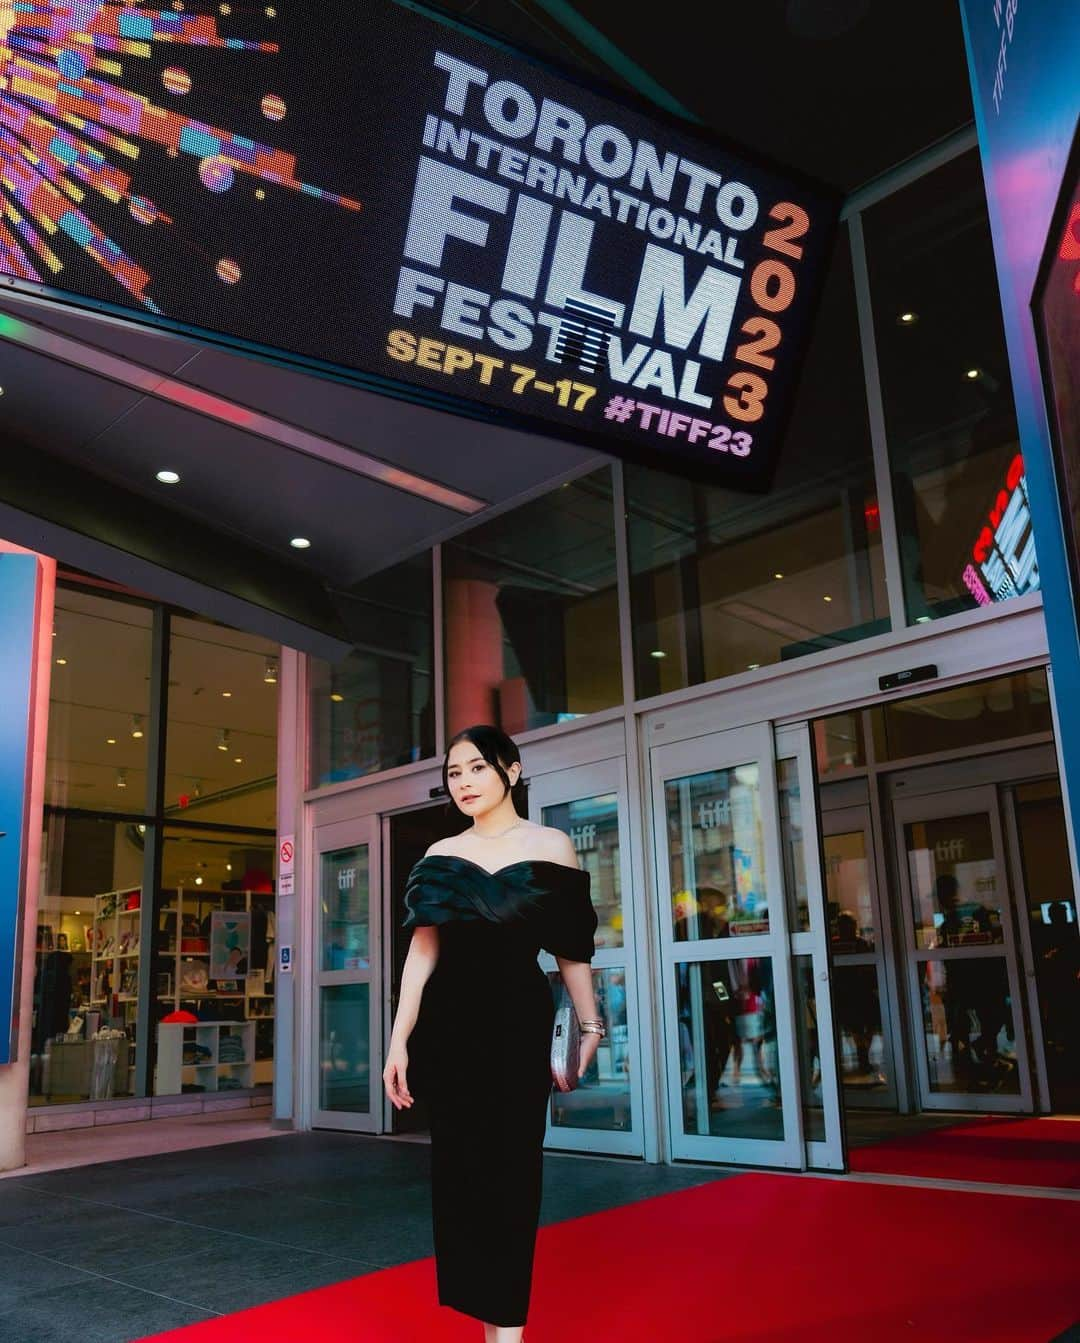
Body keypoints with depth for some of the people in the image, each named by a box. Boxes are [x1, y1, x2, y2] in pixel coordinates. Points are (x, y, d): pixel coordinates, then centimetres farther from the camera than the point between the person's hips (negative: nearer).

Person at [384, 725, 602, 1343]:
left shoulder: (551, 846, 0)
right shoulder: (441, 856, 6)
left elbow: (571, 947, 4)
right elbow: (423, 946, 2)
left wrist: (591, 1024, 7)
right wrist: (399, 1037, -3)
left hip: (518, 1020, -3)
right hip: (448, 1023, 3)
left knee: (510, 1167, -1)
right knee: (461, 1167, 7)